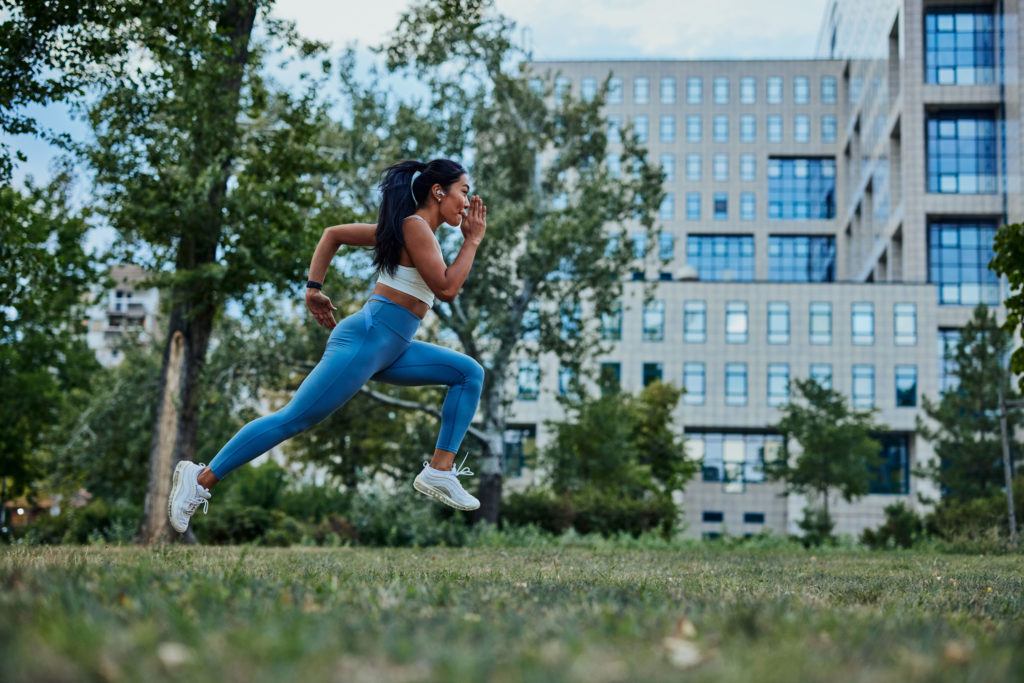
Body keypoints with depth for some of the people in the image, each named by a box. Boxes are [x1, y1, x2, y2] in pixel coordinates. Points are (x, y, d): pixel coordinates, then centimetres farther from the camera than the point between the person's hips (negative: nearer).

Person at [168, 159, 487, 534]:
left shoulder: (416, 230, 19)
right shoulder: (413, 225, -9)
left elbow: (334, 233, 22)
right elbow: (446, 288, -17)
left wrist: (314, 286, 16)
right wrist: (472, 240, -9)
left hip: (391, 351, 10)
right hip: (366, 338, -10)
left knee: (470, 373, 6)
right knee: (293, 419, -10)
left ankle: (440, 471, -1)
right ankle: (201, 479, -4)